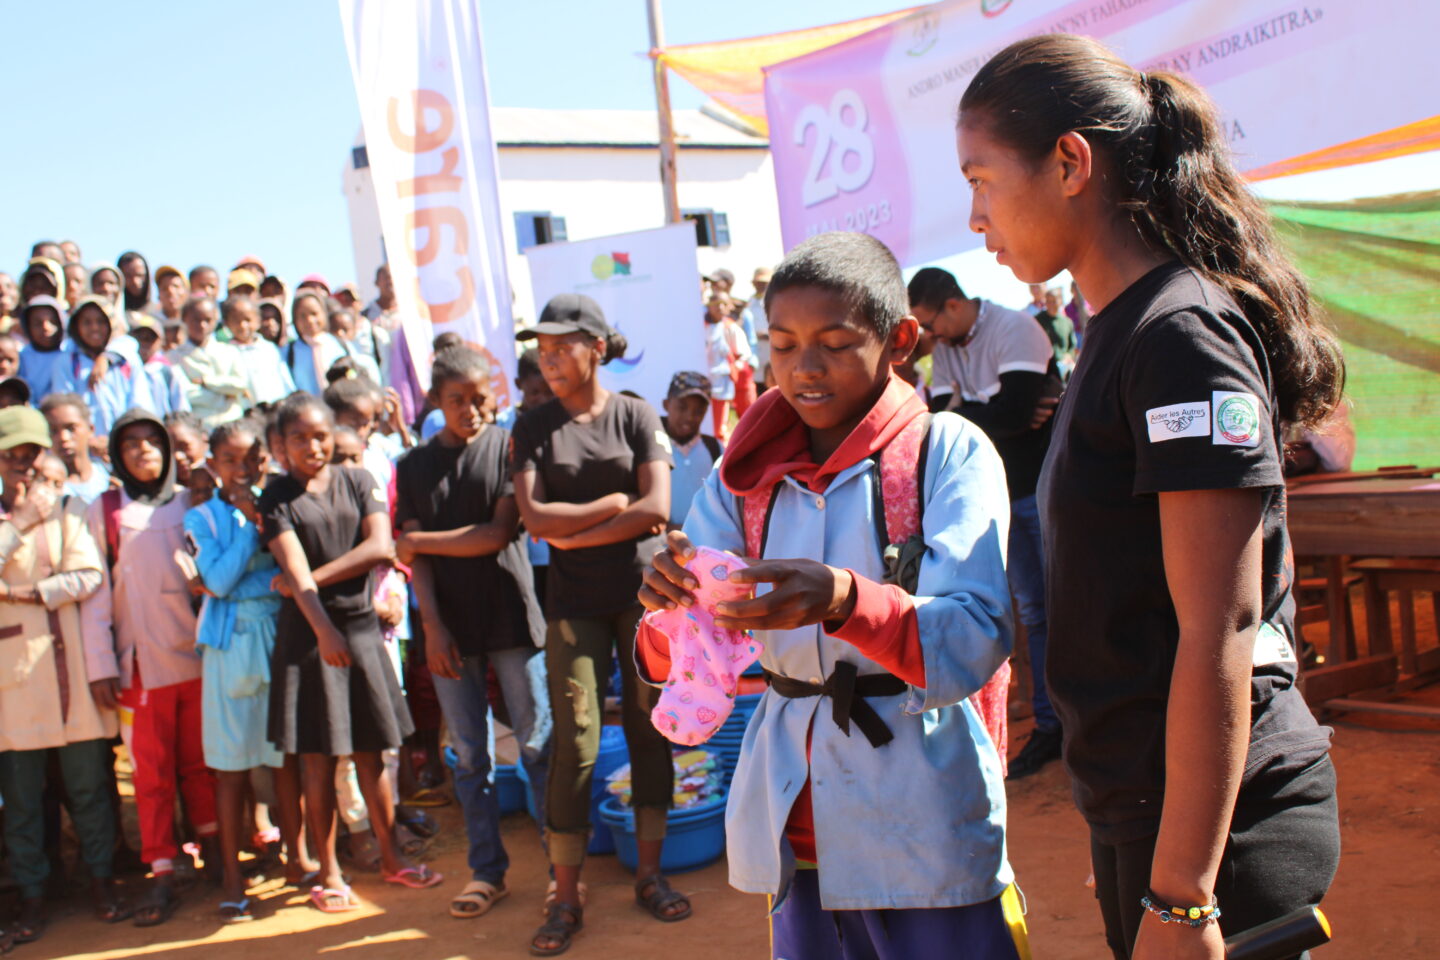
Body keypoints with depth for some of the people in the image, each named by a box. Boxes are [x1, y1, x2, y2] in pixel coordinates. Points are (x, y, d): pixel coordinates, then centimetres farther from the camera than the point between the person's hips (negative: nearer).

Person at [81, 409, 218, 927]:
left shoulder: (191, 504, 8)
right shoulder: (102, 512, 3)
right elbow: (96, 593, 0)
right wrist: (101, 666, -4)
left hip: (199, 656, 1)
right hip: (142, 665, -1)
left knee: (201, 762, 9)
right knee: (151, 771, 1)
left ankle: (214, 848, 24)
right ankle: (162, 875, 7)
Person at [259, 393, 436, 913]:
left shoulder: (358, 481, 6)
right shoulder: (277, 497, -2)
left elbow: (379, 547, -7)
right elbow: (295, 568, -16)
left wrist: (312, 579, -12)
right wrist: (324, 627, -30)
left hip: (361, 625, 2)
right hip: (307, 633, -2)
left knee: (370, 754, 9)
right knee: (318, 759, 3)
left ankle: (391, 858, 21)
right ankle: (328, 873, 15)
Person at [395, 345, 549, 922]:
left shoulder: (508, 447, -1)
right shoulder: (414, 466, 8)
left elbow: (498, 534, -9)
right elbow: (414, 556, 2)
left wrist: (421, 539, -3)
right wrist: (432, 626, -8)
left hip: (511, 616, -3)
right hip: (450, 625, 3)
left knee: (537, 744, 1)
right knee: (468, 754, 8)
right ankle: (487, 870, 19)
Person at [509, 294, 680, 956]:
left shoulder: (636, 416, 2)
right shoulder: (532, 429, 5)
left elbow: (656, 510, -9)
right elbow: (535, 517, -7)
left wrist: (575, 534, -8)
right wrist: (617, 503, -8)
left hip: (643, 591, 0)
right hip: (574, 603, 0)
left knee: (650, 732, 6)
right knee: (575, 743, -3)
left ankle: (650, 875, 20)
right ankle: (565, 898, 7)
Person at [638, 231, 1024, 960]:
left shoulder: (948, 453, -8)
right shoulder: (748, 473, 2)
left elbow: (973, 645, -19)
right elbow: (671, 666, 0)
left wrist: (842, 601, -36)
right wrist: (669, 605, -23)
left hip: (918, 812, -3)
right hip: (793, 820, 4)